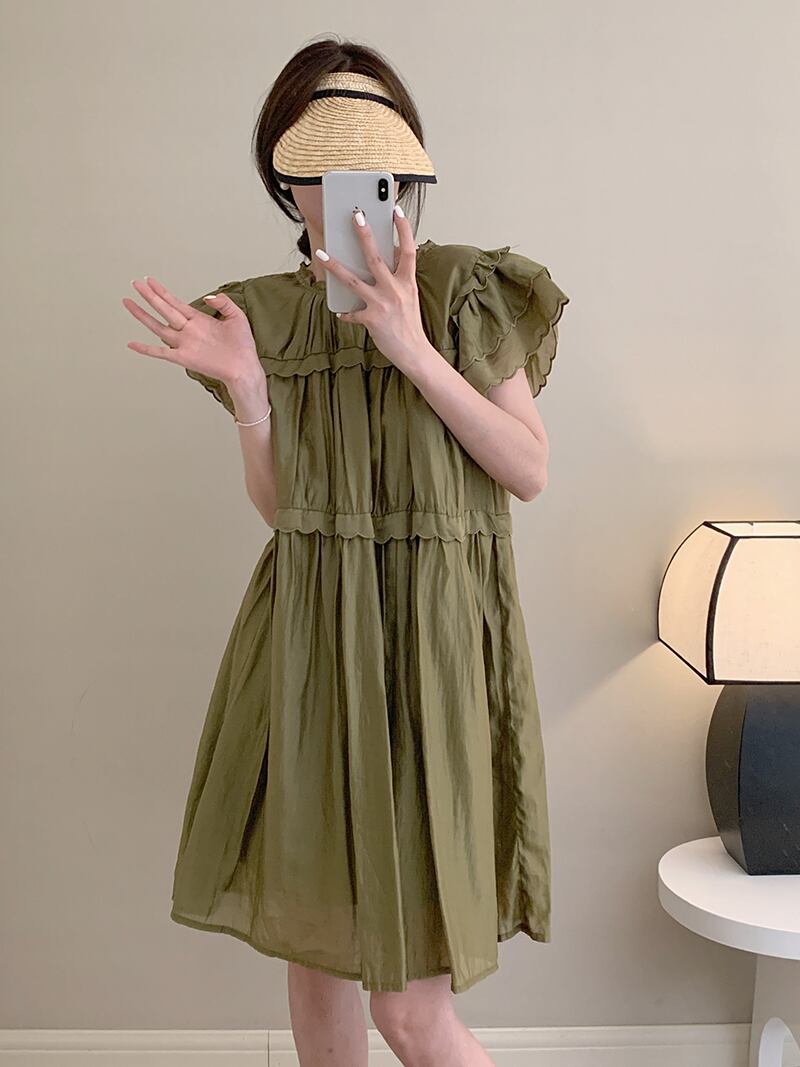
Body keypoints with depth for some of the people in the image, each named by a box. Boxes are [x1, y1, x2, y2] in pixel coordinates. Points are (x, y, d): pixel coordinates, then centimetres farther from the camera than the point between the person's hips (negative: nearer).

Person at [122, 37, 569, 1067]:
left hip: (432, 643, -4)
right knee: (312, 943, 16)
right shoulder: (269, 313, 8)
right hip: (308, 644, 4)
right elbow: (278, 507, 7)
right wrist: (243, 385, -9)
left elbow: (531, 470, -7)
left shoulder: (467, 290, -3)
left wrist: (417, 352, -17)